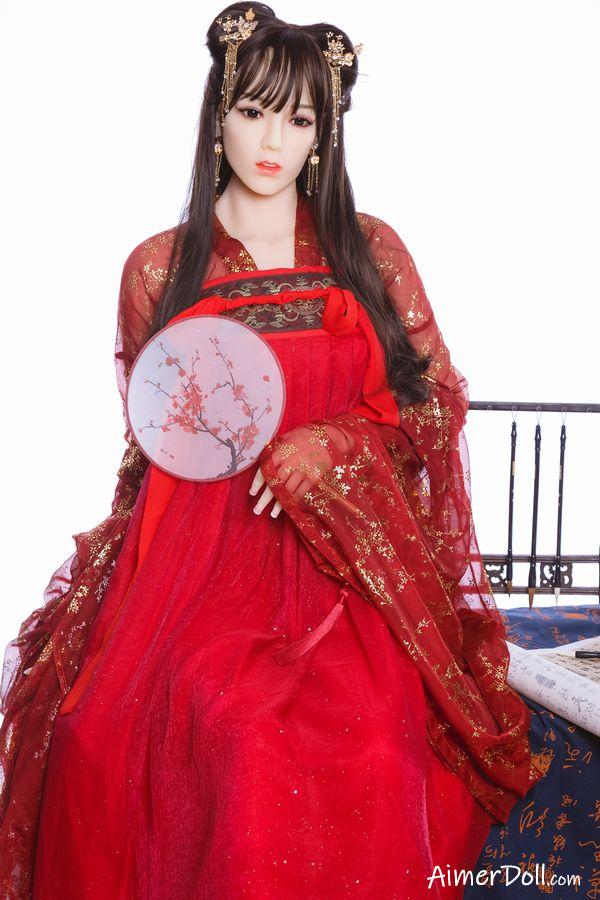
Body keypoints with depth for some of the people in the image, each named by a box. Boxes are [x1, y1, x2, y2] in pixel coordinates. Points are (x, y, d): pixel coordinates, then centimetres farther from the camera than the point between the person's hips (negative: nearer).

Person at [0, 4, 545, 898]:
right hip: (199, 546, 0)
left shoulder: (371, 252, 10)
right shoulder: (158, 268, 12)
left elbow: (436, 399, 11)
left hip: (344, 548, 0)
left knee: (370, 743, -24)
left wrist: (334, 442, -5)